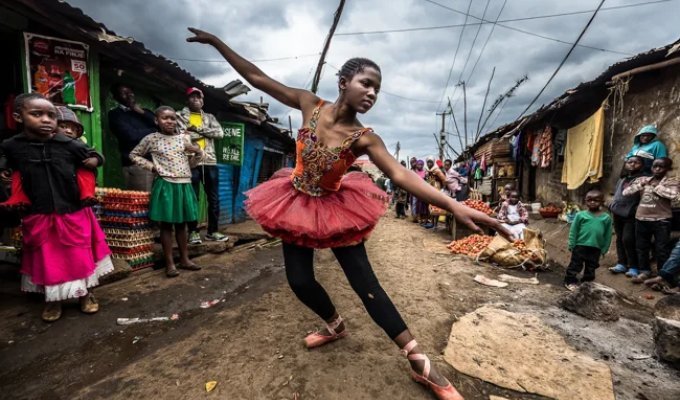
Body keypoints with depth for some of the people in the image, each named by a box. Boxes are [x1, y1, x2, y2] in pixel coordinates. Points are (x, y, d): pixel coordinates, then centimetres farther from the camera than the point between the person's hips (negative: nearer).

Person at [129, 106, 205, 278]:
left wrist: (189, 166, 3)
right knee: (166, 224, 3)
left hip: (184, 184, 3)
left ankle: (184, 259, 21)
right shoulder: (151, 138, -1)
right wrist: (152, 167, -3)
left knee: (182, 224, 12)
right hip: (165, 185, -3)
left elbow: (199, 153, 18)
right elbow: (134, 155, 7)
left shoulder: (184, 138, 5)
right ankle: (169, 263, 10)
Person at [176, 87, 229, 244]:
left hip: (210, 162, 3)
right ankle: (193, 231, 9)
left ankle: (212, 231, 13)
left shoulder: (210, 117, 19)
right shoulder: (181, 115, 10)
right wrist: (206, 132, -5)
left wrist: (199, 128, -7)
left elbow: (220, 133, 1)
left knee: (214, 198, 4)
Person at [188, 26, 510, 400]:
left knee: (365, 283, -4)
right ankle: (335, 325, 38)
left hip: (336, 208, -2)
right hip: (296, 204, 3)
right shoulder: (310, 104, -10)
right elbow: (258, 78, -2)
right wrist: (216, 42, 2)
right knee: (300, 282, 6)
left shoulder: (364, 138, -17)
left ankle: (421, 365, 9)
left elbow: (401, 174, -29)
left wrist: (454, 206, -42)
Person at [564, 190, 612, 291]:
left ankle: (586, 283, 29)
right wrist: (572, 245, -6)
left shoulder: (606, 218, 0)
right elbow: (573, 231, -4)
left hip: (596, 248, 3)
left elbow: (608, 235, 6)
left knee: (591, 267, 15)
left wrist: (604, 249, 5)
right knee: (575, 265, 5)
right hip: (580, 246, -3)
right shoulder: (580, 215, -7)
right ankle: (570, 281, 17)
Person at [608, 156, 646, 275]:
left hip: (631, 215, -6)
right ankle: (621, 264, 17)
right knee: (619, 239, 9)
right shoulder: (622, 179, 19)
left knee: (628, 239, -9)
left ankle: (633, 266, 3)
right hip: (618, 213, 6)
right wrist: (612, 206, 13)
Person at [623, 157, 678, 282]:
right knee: (641, 247, 13)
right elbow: (625, 192, 2)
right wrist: (640, 184, -7)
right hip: (642, 219, 4)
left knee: (661, 249, 3)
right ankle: (644, 271, 28)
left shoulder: (671, 182, -1)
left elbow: (672, 194, -21)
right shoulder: (642, 180, 8)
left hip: (661, 220, -4)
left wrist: (656, 186, -11)